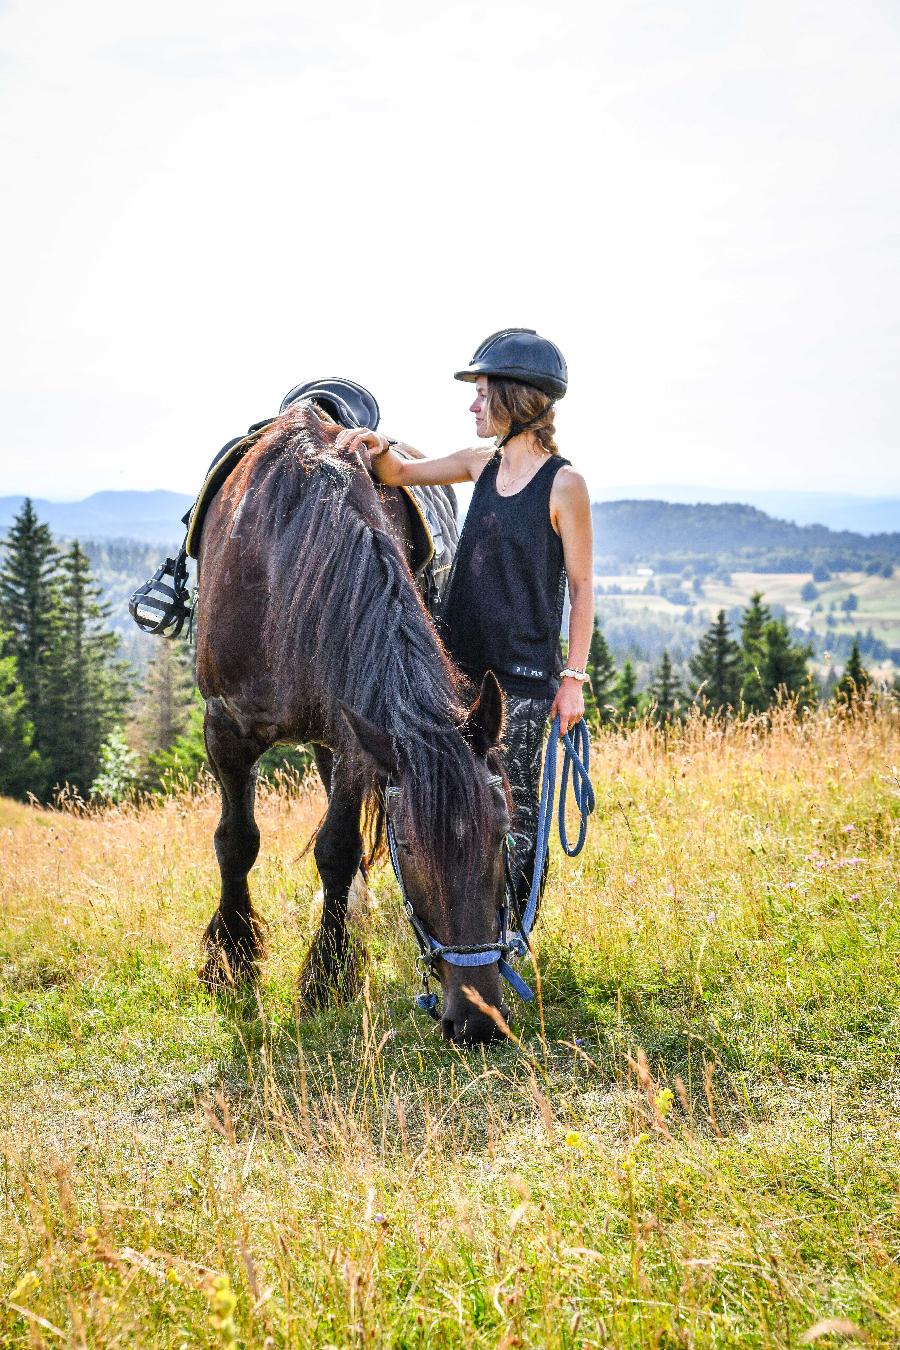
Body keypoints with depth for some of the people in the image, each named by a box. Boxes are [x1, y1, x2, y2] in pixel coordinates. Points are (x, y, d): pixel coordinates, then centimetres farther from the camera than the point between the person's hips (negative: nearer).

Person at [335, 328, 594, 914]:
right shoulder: (484, 463, 7)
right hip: (461, 660, 7)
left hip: (523, 673, -7)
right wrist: (377, 447, -7)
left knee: (513, 800, 3)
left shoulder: (564, 484, -11)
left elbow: (582, 586, -8)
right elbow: (400, 475, 16)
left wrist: (573, 678, -10)